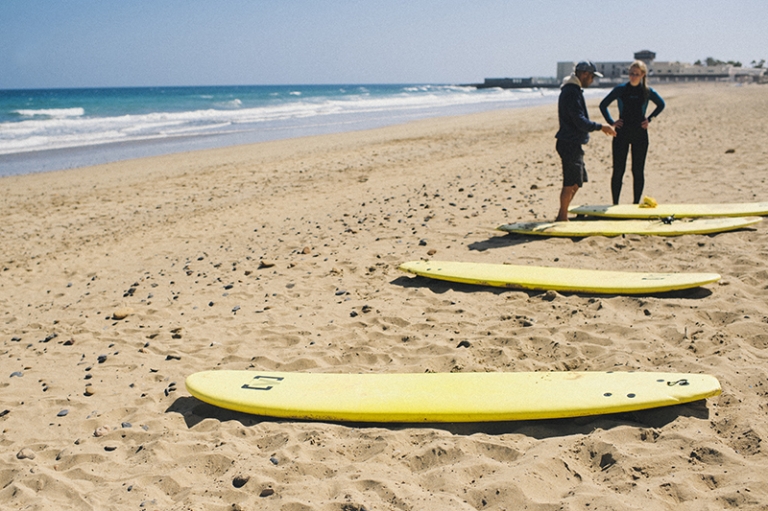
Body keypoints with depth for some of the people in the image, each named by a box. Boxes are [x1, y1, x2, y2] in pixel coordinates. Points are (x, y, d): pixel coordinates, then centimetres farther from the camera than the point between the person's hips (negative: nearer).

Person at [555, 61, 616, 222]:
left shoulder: (572, 90, 17)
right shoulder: (572, 92, -17)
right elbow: (580, 122, -21)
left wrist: (600, 127, 21)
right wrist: (601, 127, -14)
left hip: (572, 143, 11)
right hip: (570, 144, -11)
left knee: (577, 180, 16)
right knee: (570, 183, -5)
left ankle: (562, 215, 22)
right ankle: (562, 217, 3)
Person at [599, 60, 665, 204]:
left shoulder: (647, 91, 1)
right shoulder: (620, 89, -1)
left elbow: (661, 105, 19)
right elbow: (603, 105, 7)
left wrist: (649, 119, 8)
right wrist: (611, 122, 0)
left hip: (640, 134, 1)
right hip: (622, 134, -1)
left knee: (638, 171, 4)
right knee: (618, 170, -2)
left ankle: (636, 203, 14)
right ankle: (615, 204, 5)